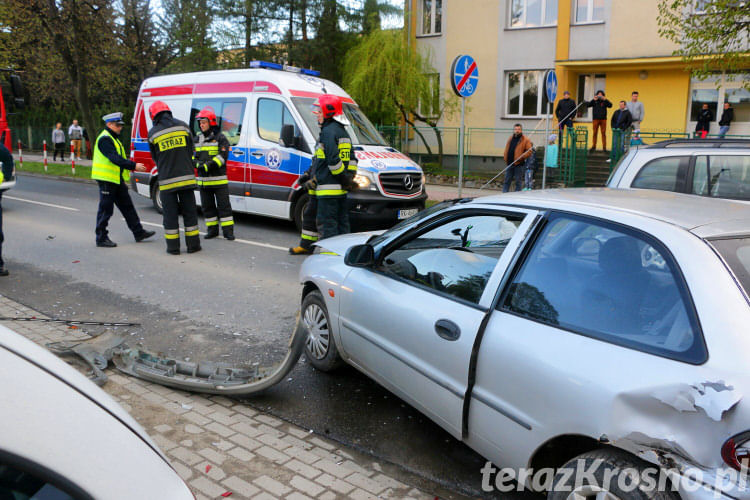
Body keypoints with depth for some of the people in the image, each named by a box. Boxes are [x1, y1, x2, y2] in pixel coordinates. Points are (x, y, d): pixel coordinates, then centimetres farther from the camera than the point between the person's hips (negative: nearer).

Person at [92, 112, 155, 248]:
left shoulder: (114, 138, 18)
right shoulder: (104, 139, -15)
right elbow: (115, 158, -26)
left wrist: (124, 178, 20)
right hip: (106, 180, -10)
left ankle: (138, 232, 19)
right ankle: (101, 238, 5)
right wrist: (133, 166, -30)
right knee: (105, 210, -3)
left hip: (117, 180, 10)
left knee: (127, 207, 12)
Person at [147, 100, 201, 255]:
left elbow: (155, 158, 10)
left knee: (170, 213, 6)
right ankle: (193, 245, 12)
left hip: (167, 180, -1)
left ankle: (173, 247, 10)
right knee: (189, 212, 9)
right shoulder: (183, 126, 3)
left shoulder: (153, 133, -1)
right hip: (186, 177, 1)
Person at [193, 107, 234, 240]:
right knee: (207, 206, 10)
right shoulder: (197, 139, 13)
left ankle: (228, 230, 1)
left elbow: (222, 156, -13)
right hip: (203, 180, 6)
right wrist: (198, 164, -9)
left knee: (223, 205, -3)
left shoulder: (220, 138, -5)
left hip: (219, 179, -6)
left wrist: (208, 166, -22)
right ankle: (212, 229, 20)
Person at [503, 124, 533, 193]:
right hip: (509, 164, 5)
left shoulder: (525, 140, -2)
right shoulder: (510, 139, 15)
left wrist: (521, 157, -18)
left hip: (518, 164, -5)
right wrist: (505, 157, 8)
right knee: (507, 181, 6)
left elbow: (529, 151, -7)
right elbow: (506, 150, 22)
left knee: (518, 182, 1)